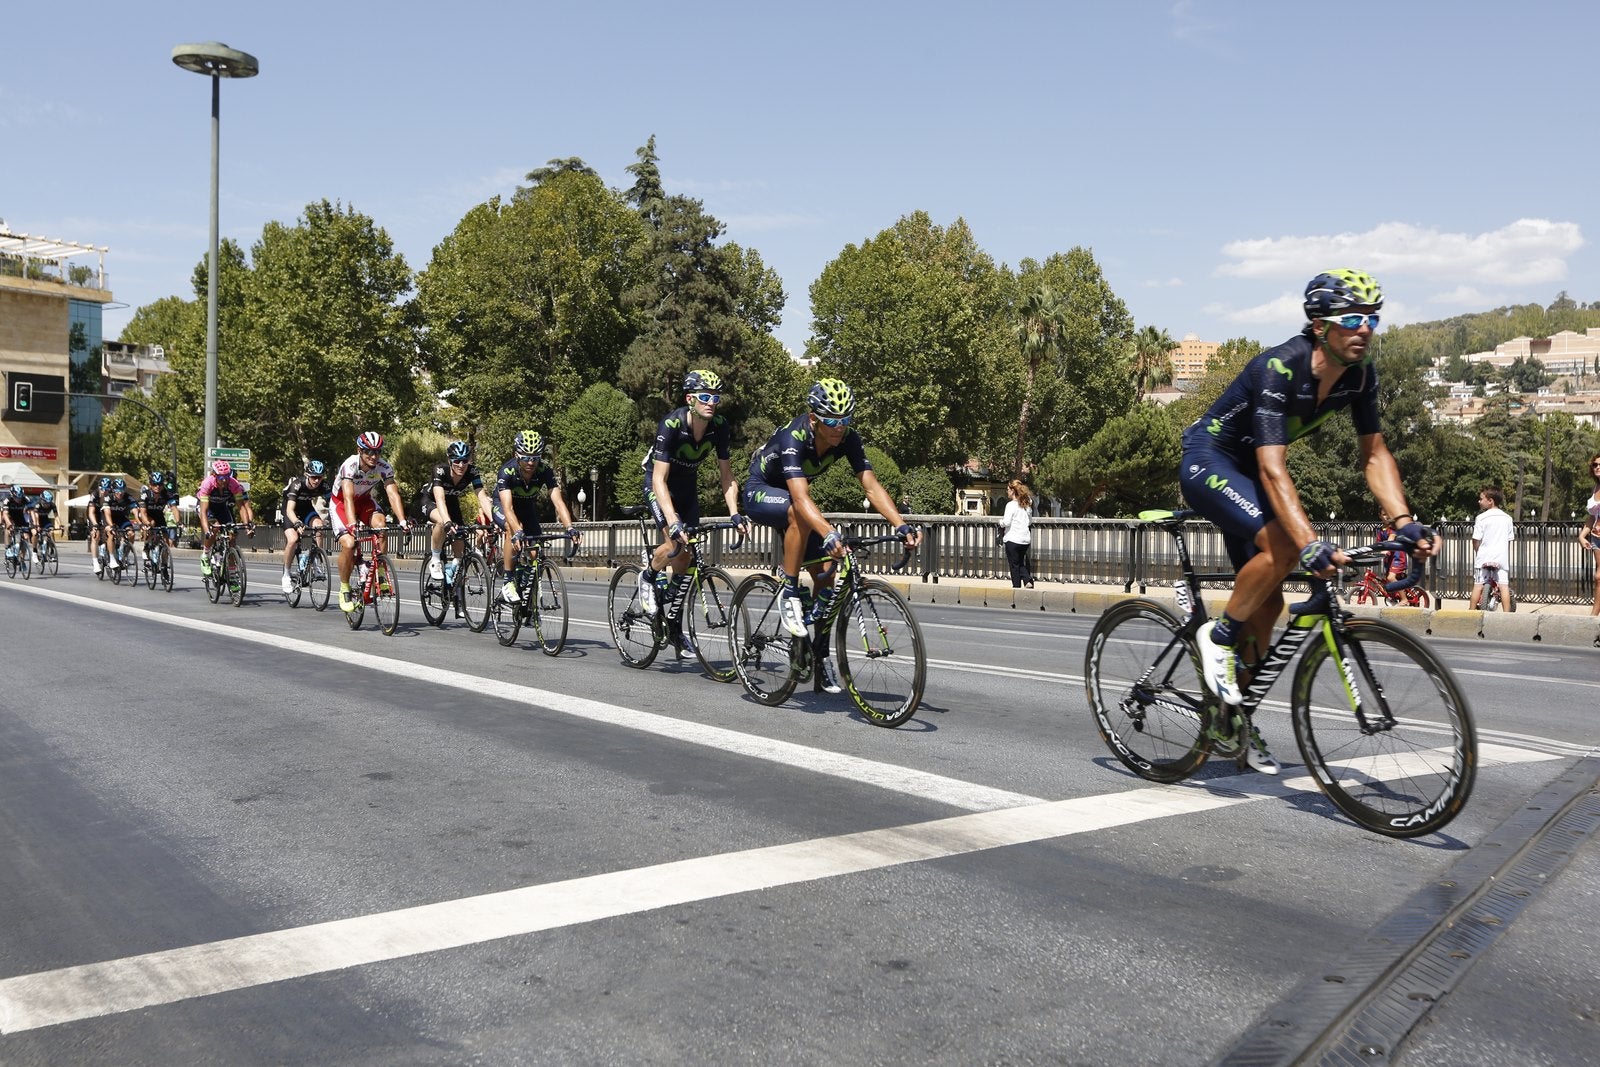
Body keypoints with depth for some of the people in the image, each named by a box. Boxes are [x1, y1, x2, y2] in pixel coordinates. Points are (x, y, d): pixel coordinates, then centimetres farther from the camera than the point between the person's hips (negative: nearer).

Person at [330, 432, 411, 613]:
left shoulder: (384, 467, -22)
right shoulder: (350, 465, -31)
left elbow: (393, 494, -31)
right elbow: (348, 497, -41)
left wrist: (403, 521, -46)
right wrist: (353, 524, -56)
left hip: (365, 500, 3)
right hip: (341, 503, -3)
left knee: (381, 524, -29)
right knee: (348, 544, -23)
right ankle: (344, 589, -2)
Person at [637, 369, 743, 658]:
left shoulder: (720, 427, -18)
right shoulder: (671, 425, -32)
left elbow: (726, 474, -10)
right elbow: (660, 479, -35)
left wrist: (734, 513, -22)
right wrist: (673, 521, -45)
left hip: (687, 485, 5)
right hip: (659, 484, -5)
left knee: (687, 557, 2)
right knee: (677, 545, -26)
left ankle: (675, 627, 14)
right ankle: (648, 577, 6)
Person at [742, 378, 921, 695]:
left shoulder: (848, 439, -19)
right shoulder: (793, 438, -35)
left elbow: (872, 486, -25)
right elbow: (801, 497, -48)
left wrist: (901, 525, -40)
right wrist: (829, 535, -62)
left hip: (793, 499, 6)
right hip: (760, 493, -6)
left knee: (825, 573, -4)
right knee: (800, 514, -39)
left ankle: (821, 657, 6)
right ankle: (789, 594, -23)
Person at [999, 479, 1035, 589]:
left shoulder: (1011, 505, -13)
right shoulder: (1026, 505, 8)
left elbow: (1006, 522, -18)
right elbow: (1030, 522, 17)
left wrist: (1001, 521, 2)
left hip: (1013, 539, -6)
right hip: (1026, 539, 6)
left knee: (1014, 565, 4)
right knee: (1021, 563, 18)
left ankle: (1017, 586, 8)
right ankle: (1028, 581, 1)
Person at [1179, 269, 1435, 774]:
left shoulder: (1359, 374, -8)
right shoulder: (1280, 368, -30)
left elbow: (1375, 453, -4)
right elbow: (1272, 468, -38)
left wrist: (1404, 521, -20)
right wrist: (1310, 543, -49)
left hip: (1245, 471, 8)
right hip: (1207, 459, -8)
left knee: (1268, 602, 5)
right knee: (1284, 545, -32)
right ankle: (1218, 636, -10)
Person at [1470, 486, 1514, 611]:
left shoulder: (1481, 518, -7)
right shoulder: (1507, 518, 8)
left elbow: (1476, 540, -6)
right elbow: (1509, 540, 12)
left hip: (1484, 558, -3)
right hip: (1502, 558, 3)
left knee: (1478, 585, 2)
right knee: (1504, 586, 2)